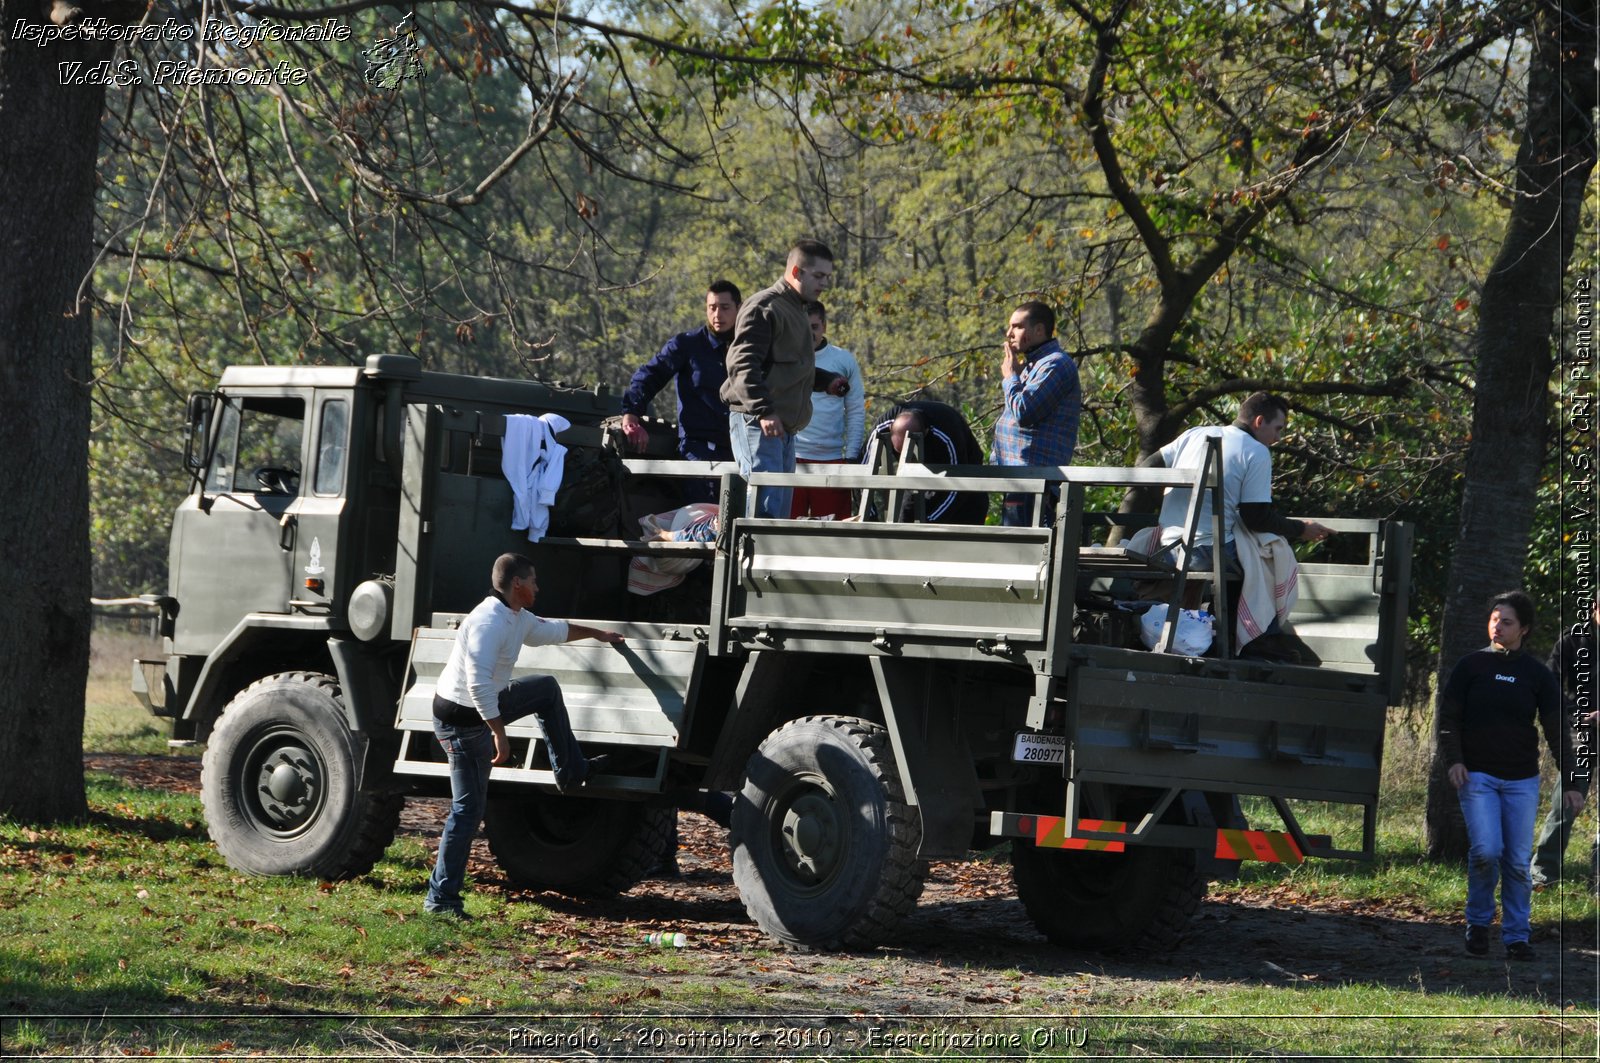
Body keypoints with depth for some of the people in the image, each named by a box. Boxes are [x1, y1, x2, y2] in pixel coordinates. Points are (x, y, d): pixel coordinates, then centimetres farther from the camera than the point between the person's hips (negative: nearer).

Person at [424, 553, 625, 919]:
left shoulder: (518, 619, 8)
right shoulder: (489, 622, -25)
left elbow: (552, 630, 30)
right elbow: (478, 683, -33)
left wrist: (596, 634, 41)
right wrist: (499, 733, -32)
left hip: (485, 707, 10)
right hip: (463, 720, -10)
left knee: (547, 688, 22)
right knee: (468, 808, -7)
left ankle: (571, 771, 34)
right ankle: (441, 898, -3)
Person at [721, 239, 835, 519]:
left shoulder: (797, 311, 21)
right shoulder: (763, 307, -10)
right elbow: (743, 364, -19)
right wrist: (763, 411, -26)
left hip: (784, 426, 10)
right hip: (757, 423, -10)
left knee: (780, 511, 8)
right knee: (765, 503, -17)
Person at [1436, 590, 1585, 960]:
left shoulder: (1537, 674, 6)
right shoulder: (1470, 666, 4)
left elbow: (1557, 731, 7)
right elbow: (1448, 718, 5)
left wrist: (1570, 782, 1)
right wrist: (1453, 760, -11)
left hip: (1522, 780, 2)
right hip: (1477, 776, -2)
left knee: (1518, 861, -1)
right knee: (1486, 850, -16)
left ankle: (1516, 936, 7)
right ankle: (1478, 922, 5)